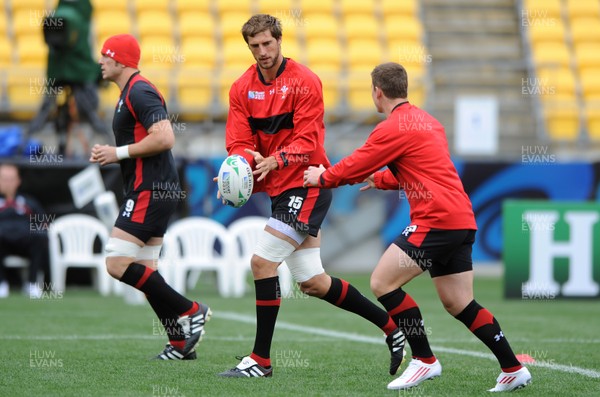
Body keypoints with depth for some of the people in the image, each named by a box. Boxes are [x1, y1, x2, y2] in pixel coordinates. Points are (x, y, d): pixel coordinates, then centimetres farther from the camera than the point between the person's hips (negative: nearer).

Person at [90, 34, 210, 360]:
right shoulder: (130, 93, 20)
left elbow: (164, 137, -24)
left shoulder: (139, 92, -13)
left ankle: (190, 311, -9)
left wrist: (119, 152, -16)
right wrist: (110, 155, 12)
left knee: (117, 263, -14)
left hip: (149, 190, -11)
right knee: (143, 271, 9)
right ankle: (181, 343, 10)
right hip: (148, 190, 11)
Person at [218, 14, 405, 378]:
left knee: (262, 260, -16)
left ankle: (261, 360, -9)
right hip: (280, 189, 7)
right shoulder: (242, 89, 7)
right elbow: (239, 141, 0)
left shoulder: (304, 81, -10)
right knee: (313, 283, 9)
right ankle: (392, 328, 23)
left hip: (306, 185, -7)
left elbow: (307, 141, -15)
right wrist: (244, 161, -23)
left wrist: (275, 161, -31)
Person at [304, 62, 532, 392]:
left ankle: (424, 360, -4)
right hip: (461, 220, 10)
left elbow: (356, 166, -1)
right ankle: (514, 370, 11)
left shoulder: (394, 128, -9)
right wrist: (377, 180, 43)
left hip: (437, 218, -10)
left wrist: (323, 178, 16)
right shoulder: (425, 121, 21)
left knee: (382, 282, -7)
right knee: (458, 304, 13)